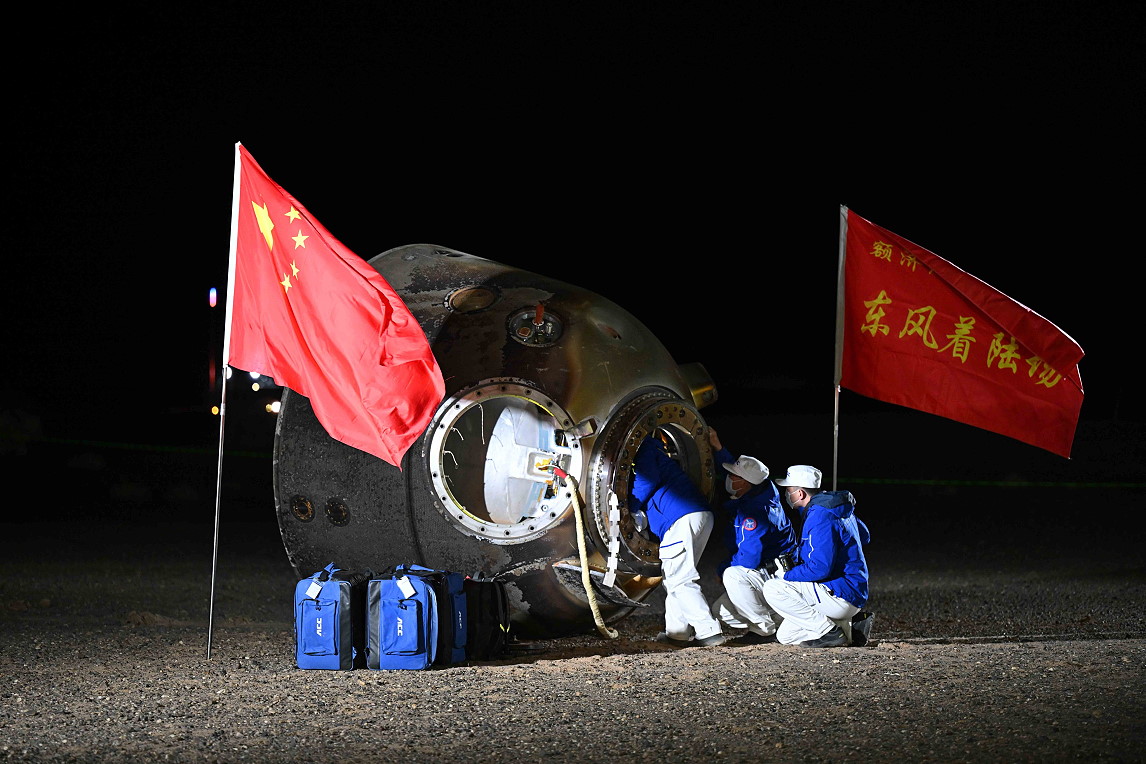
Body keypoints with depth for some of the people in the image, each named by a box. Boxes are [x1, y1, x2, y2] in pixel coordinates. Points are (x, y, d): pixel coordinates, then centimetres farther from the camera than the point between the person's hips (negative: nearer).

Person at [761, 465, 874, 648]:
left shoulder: (820, 517, -20)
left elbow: (820, 569, -27)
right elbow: (864, 536, 30)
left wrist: (786, 575, -13)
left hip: (841, 595, -10)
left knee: (773, 589, -18)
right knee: (784, 636, 12)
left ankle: (829, 631, -15)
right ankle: (850, 629, 6)